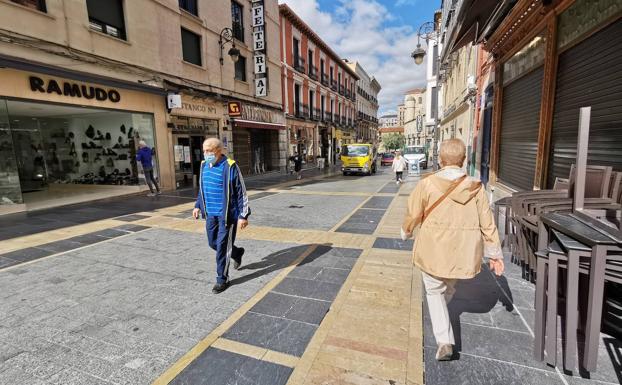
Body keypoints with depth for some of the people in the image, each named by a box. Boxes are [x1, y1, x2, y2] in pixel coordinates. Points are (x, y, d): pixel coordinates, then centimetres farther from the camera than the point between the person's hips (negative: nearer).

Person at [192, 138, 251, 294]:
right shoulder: (204, 166, 6)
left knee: (222, 247, 0)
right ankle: (237, 253, 42)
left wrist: (243, 215, -16)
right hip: (210, 214, 7)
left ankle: (222, 279, 17)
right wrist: (198, 205, 16)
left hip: (227, 214, -7)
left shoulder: (230, 167, -16)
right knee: (213, 243, 16)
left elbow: (241, 192, -14)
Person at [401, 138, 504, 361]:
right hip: (463, 252, 4)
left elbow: (413, 214, -4)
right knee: (449, 287, 29)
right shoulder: (475, 188, -4)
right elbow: (487, 223, 0)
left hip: (433, 251, -3)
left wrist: (406, 232, 16)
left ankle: (444, 342, 9)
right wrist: (494, 253, 9)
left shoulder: (427, 184, -13)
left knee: (434, 291, 17)